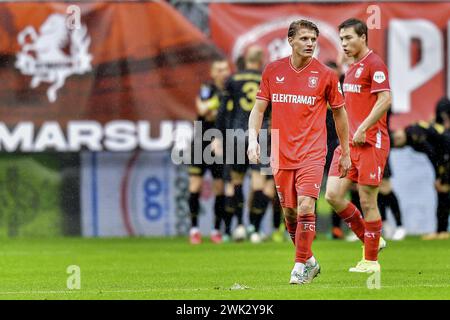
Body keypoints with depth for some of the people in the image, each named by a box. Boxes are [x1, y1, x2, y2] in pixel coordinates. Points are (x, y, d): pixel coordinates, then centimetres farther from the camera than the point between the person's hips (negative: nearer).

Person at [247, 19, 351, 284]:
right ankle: (310, 261, 26)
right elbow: (259, 109, 9)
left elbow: (339, 112, 9)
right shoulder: (273, 71, 4)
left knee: (306, 206, -17)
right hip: (281, 154, 3)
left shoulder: (325, 75, -2)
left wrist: (345, 153, 10)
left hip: (312, 153, -3)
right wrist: (253, 139, -7)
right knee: (289, 212, 8)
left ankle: (300, 267, -8)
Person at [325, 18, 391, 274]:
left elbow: (385, 100, -19)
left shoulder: (374, 64, -9)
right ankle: (370, 239, 16)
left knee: (367, 201, -4)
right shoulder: (353, 68, 18)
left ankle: (371, 260, 6)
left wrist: (362, 129, -20)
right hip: (349, 142, 8)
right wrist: (348, 136, 17)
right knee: (333, 194, 0)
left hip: (371, 142, -8)